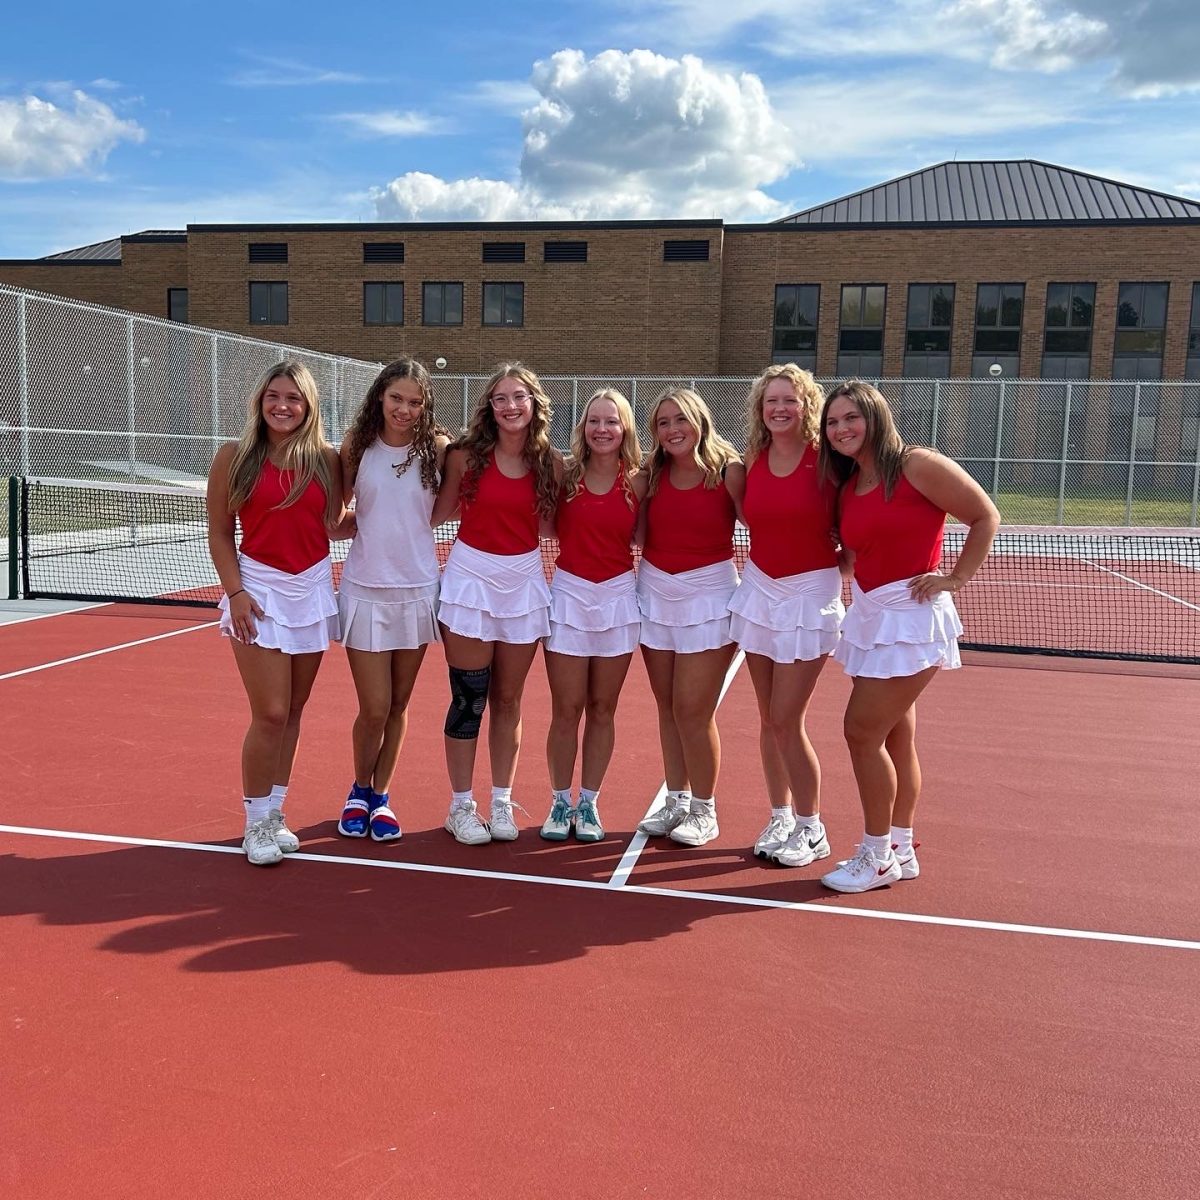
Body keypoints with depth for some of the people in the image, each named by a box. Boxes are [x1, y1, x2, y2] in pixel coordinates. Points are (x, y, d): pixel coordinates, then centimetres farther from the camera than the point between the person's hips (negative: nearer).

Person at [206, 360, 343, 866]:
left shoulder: (326, 459, 2)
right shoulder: (235, 457, -3)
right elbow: (220, 533, -1)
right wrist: (235, 592, -9)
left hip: (312, 591, 3)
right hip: (259, 590, -3)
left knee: (291, 712, 10)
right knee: (270, 714, -6)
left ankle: (275, 814, 23)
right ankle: (256, 823, 11)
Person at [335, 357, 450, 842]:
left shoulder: (437, 448, -3)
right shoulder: (357, 447, -2)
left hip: (417, 589, 1)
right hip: (365, 589, -1)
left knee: (398, 705, 11)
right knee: (374, 709, 0)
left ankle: (380, 796, 29)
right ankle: (359, 790, 26)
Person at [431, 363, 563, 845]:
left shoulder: (551, 461, 0)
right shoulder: (466, 455, -6)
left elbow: (555, 524, 8)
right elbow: (438, 513, -1)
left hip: (524, 582, 2)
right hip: (471, 578, -2)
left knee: (508, 700, 11)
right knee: (469, 700, 2)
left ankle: (501, 803, 23)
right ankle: (461, 806, 16)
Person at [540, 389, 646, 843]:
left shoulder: (637, 482, -1)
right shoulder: (565, 474, -2)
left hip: (618, 597, 1)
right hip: (569, 593, -1)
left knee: (602, 709, 9)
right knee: (566, 710, 3)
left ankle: (588, 803, 22)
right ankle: (560, 803, 18)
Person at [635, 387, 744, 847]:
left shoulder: (729, 471, -10)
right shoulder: (653, 474, 3)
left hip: (708, 594, -5)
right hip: (655, 591, 5)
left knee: (692, 709, -3)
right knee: (668, 706, 10)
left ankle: (703, 810, 14)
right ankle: (676, 801, 24)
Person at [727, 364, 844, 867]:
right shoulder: (751, 461, 3)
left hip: (810, 595, -5)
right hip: (759, 589, 5)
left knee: (787, 720, -4)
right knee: (769, 718, 10)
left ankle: (811, 829, 15)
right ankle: (780, 817, 26)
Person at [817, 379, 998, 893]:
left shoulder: (918, 465, -12)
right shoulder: (847, 488, 9)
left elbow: (985, 516, -9)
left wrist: (956, 578, -12)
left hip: (910, 615, -7)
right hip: (869, 614, 7)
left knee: (862, 732, -6)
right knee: (896, 736, 14)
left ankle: (877, 856, 9)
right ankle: (900, 849, 26)